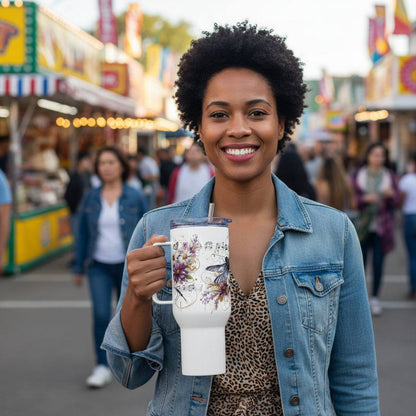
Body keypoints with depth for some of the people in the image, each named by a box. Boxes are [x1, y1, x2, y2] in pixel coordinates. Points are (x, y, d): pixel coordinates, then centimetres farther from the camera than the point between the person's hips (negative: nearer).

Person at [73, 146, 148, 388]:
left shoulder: (135, 198, -4)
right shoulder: (91, 198, 2)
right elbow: (83, 234, 8)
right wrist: (79, 268, 9)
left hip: (127, 266, -1)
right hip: (99, 267, 1)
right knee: (101, 314, -12)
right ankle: (103, 368, -6)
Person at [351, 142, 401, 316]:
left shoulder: (390, 176, 9)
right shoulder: (358, 175, 6)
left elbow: (396, 202, 5)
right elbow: (352, 199, 0)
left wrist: (391, 195, -16)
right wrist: (365, 198, -18)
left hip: (382, 227, 1)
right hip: (362, 226, -1)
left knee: (378, 263, -1)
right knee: (359, 262, -2)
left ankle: (375, 298, 10)